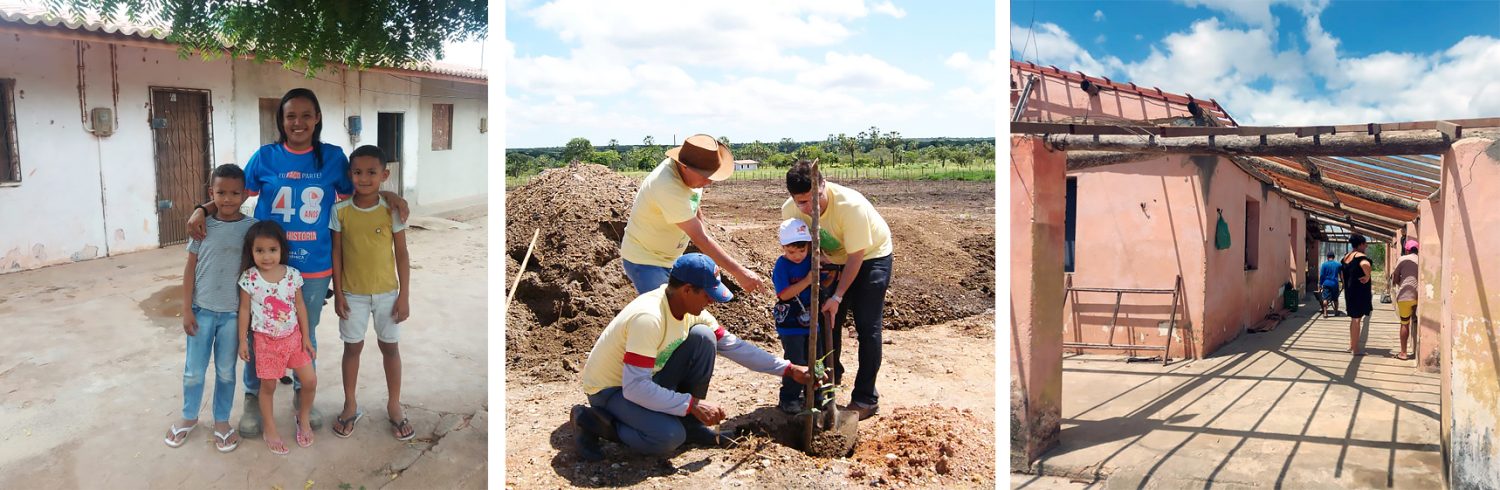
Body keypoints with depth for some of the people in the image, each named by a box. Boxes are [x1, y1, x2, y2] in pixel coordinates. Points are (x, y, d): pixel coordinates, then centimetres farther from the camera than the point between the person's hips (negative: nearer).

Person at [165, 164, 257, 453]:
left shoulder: (252, 228, -7)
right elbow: (190, 268, 1)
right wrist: (186, 309, -2)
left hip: (233, 312, -1)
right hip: (201, 310, 1)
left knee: (226, 371, 11)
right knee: (194, 371, 12)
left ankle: (221, 421, 28)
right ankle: (189, 417, 32)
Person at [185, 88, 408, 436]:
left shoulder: (333, 157, -1)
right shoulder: (265, 156, -3)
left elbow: (353, 194, 8)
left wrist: (387, 195, -9)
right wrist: (203, 210, -12)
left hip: (314, 268, 1)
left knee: (305, 334, 16)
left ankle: (302, 393, 37)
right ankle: (253, 398, 29)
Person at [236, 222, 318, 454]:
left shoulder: (293, 275, -7)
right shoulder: (249, 278, -12)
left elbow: (300, 306, 1)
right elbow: (245, 309, -3)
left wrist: (306, 336, 1)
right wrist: (243, 340, -2)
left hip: (293, 336, 2)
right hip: (266, 340, -2)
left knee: (310, 381, 2)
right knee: (268, 386, 8)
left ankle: (303, 418, 28)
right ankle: (270, 429, 26)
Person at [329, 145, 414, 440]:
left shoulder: (392, 210, -9)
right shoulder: (340, 211, -7)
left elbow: (402, 254, -4)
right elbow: (336, 253, 0)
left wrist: (404, 295, -6)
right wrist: (338, 293, -3)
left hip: (387, 292, 0)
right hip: (353, 294, 1)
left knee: (390, 347, 10)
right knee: (353, 347, 11)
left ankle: (394, 406, 24)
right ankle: (350, 406, 26)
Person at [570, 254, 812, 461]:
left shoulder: (691, 310, -7)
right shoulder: (648, 318, -33)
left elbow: (733, 345, 1)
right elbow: (634, 387, -34)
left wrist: (789, 369, -1)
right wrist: (693, 404, -30)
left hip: (648, 380, 8)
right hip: (611, 390, -8)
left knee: (703, 337, -10)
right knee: (669, 436, -31)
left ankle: (690, 425, 2)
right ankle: (592, 421, -7)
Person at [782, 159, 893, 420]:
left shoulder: (850, 205, -37)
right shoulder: (790, 211, -22)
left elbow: (856, 256, -28)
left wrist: (838, 296, -28)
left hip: (871, 256, -5)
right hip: (834, 260, 5)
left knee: (867, 327, -9)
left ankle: (866, 399, -2)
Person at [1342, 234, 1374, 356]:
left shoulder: (1346, 256, 11)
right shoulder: (1360, 256, -16)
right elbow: (1365, 264, -40)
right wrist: (1367, 277, -25)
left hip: (1349, 291, 9)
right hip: (1359, 291, -9)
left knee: (1354, 318, 20)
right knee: (1357, 319, -3)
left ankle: (1351, 345, 27)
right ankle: (1355, 349, 1)